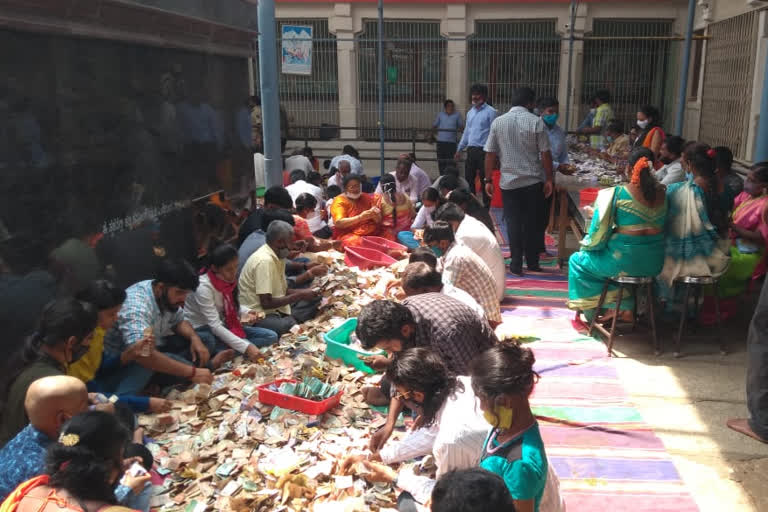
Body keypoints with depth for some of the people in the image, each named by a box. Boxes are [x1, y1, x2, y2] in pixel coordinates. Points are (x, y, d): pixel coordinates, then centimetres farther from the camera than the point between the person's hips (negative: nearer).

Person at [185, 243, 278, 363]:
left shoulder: (229, 279, -4)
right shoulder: (203, 287, -25)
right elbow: (214, 326, -30)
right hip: (200, 330, -8)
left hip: (223, 326, 8)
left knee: (271, 336, -8)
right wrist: (246, 347, -36)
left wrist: (246, 312, -10)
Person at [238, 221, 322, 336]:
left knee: (315, 301, 2)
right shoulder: (265, 261, -21)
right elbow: (266, 303, -24)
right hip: (259, 316, -10)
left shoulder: (277, 256, 8)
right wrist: (299, 296, -16)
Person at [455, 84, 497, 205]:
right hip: (471, 150, 6)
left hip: (483, 150, -6)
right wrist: (459, 149, 18)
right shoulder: (470, 112, 14)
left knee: (484, 180, 0)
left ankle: (486, 206, 8)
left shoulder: (490, 112, -6)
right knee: (468, 178, 10)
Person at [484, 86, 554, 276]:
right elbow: (545, 154, -7)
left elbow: (490, 153, 1)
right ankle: (532, 262, 18)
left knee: (513, 223, 7)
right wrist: (549, 179, 1)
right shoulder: (536, 122, -6)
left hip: (509, 182, 1)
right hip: (533, 181, -1)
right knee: (533, 223, 11)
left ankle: (516, 264, 7)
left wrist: (488, 180, 7)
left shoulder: (498, 122, 1)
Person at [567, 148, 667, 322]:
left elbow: (600, 229, -10)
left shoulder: (618, 193, -14)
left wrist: (587, 245, 10)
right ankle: (627, 308, 40)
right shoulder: (662, 192, 0)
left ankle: (589, 316, 27)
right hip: (654, 263, 6)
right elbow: (662, 225, 13)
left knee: (577, 260, 19)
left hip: (625, 261, -5)